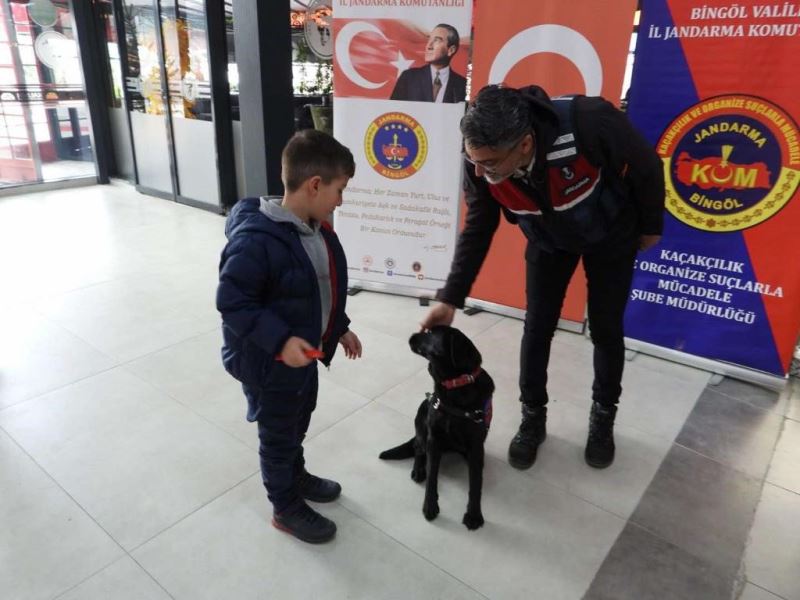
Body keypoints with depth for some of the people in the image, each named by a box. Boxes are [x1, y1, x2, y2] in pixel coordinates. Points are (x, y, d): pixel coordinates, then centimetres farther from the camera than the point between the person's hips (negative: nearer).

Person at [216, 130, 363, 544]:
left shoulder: (316, 229, -1)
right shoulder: (257, 239, -30)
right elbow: (232, 302, -26)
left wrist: (340, 328, 15)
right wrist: (280, 340, -32)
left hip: (305, 353, 8)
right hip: (269, 362, -8)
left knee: (298, 422, 28)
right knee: (278, 435, 13)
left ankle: (296, 477, 53)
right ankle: (286, 509, 35)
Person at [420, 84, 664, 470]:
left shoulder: (590, 122, -41)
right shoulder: (481, 159, -30)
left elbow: (647, 167, -20)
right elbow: (477, 229, -14)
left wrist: (650, 227, -5)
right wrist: (451, 298, -17)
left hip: (610, 235, -2)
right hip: (548, 241, 2)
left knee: (606, 329, 6)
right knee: (537, 328, 2)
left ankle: (603, 417, 30)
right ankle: (532, 417, 24)